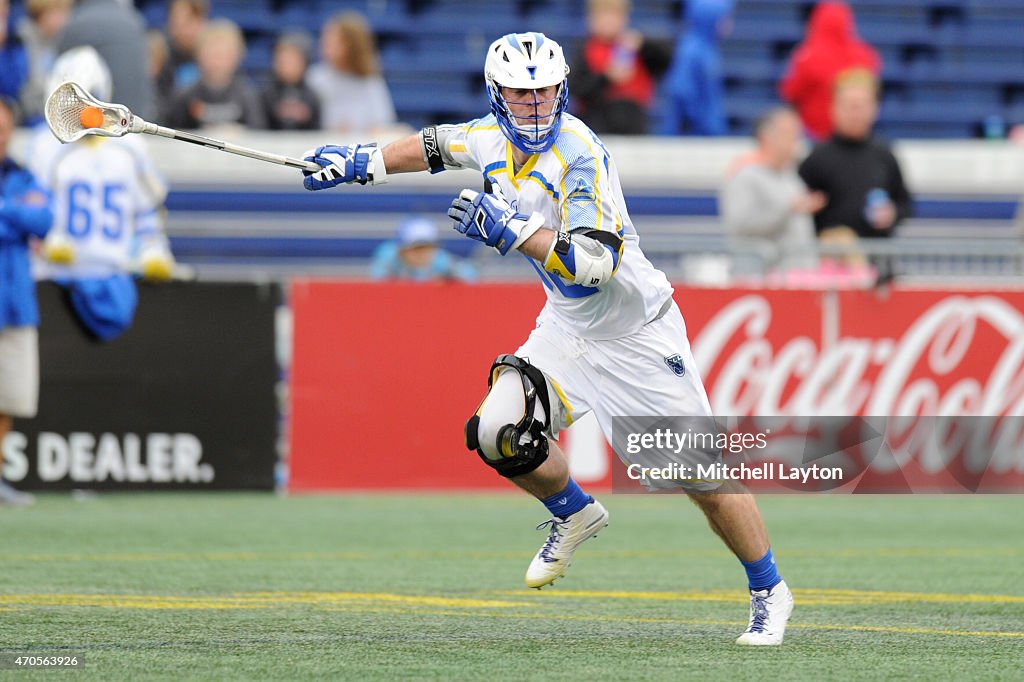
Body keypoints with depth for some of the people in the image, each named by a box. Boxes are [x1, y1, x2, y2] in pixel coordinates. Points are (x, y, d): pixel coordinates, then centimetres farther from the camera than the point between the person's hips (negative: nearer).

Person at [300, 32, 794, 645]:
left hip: (638, 334, -7)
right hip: (568, 327, 7)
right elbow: (436, 146, 20)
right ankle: (575, 514, 23)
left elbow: (596, 264, -35)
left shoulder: (580, 153, -26)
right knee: (501, 433, -7)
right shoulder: (493, 138, -4)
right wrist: (362, 163, 14)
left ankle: (770, 593, 12)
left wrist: (512, 231, -38)